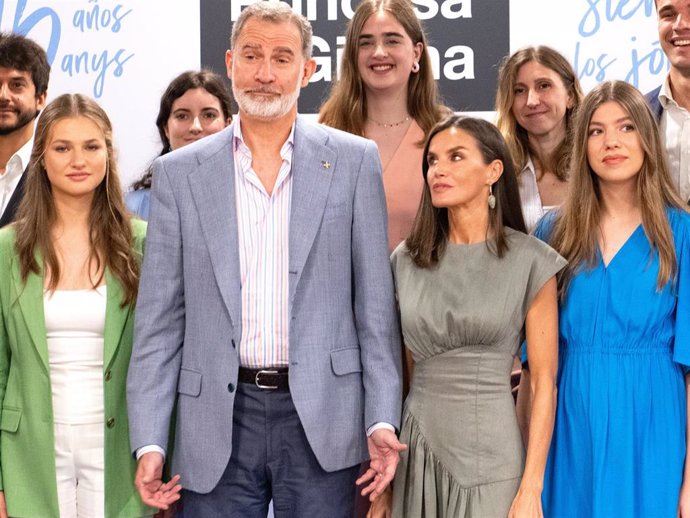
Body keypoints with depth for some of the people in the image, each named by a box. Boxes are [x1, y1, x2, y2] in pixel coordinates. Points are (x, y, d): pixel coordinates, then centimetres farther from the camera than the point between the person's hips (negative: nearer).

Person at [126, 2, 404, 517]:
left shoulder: (354, 161, 3)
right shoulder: (179, 174, 5)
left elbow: (375, 304, 3)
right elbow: (159, 320, 4)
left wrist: (382, 420, -5)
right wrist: (149, 442, -2)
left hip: (321, 417, -1)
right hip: (218, 424, 1)